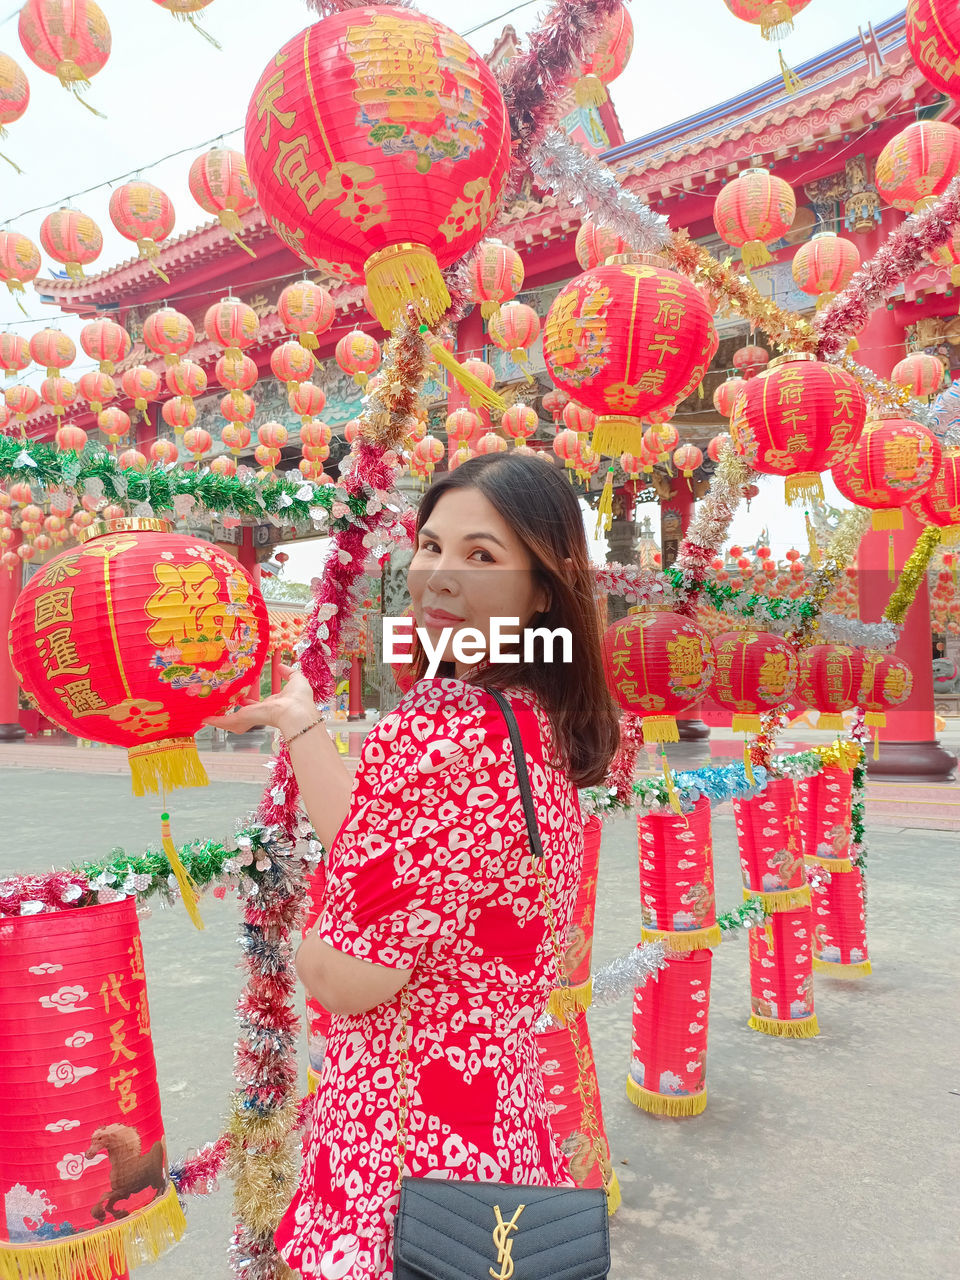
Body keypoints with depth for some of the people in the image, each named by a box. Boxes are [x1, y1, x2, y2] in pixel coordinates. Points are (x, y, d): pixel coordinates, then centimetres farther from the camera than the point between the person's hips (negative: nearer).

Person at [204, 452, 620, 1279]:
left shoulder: (439, 725, -28)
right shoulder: (542, 719, 0)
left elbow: (348, 978, -22)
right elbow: (377, 855, 3)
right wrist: (299, 721, 7)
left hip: (403, 1133, -8)